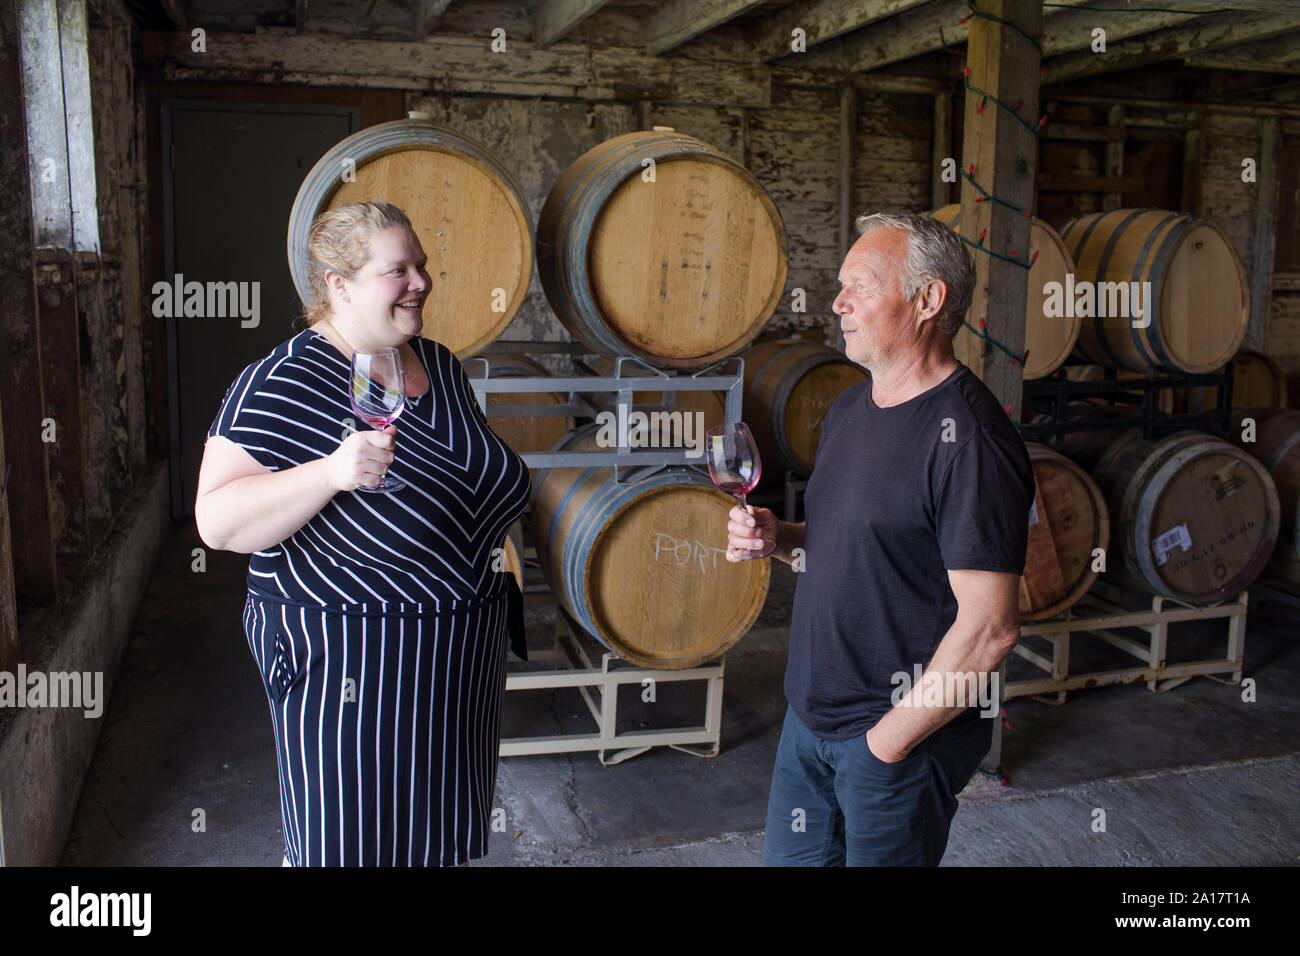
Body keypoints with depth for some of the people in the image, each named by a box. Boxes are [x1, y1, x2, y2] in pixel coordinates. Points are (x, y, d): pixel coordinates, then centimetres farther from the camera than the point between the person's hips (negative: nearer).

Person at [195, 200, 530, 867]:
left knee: (447, 832, 20)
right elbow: (218, 522, -23)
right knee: (351, 842, 9)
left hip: (463, 654, 7)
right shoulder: (281, 385, -17)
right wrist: (331, 472, -35)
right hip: (348, 663, -7)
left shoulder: (440, 364, 6)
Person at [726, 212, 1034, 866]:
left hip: (902, 738, -7)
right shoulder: (849, 409, 7)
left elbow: (989, 629, -22)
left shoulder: (965, 435, -21)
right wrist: (779, 539, -1)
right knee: (789, 859, 18)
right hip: (809, 712, 8)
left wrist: (889, 737, -16)